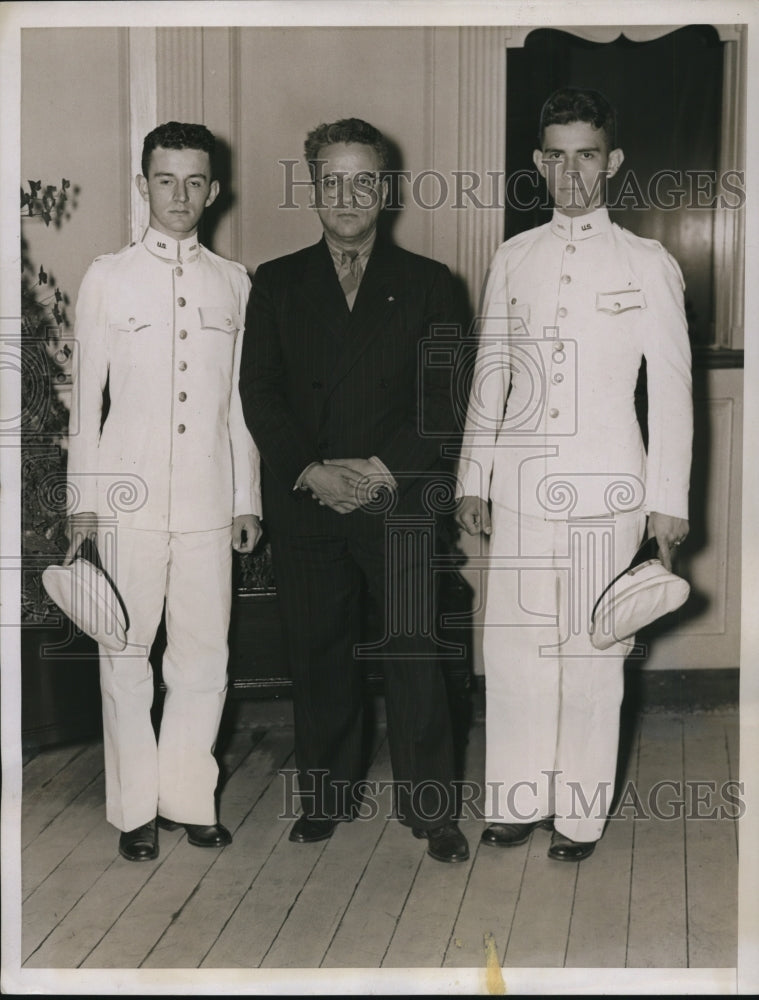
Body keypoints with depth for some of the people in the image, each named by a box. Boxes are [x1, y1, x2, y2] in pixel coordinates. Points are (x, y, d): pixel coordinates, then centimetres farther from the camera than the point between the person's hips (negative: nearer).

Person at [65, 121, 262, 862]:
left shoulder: (234, 283, 11)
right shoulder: (107, 277, 5)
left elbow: (239, 402, 12)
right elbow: (86, 398, 5)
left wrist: (247, 498, 10)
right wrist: (83, 500, 1)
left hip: (209, 498, 2)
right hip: (130, 495, -2)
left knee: (204, 654, 3)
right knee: (127, 653, 3)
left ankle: (188, 797, 18)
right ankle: (135, 807, 14)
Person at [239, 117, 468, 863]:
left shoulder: (426, 284, 7)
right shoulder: (276, 284, 10)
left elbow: (443, 397, 0)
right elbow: (259, 393, 2)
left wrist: (383, 468, -12)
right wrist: (311, 471, -11)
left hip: (399, 503, -1)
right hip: (303, 503, 2)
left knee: (415, 657, -1)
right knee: (317, 656, 8)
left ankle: (431, 809, 11)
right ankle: (324, 797, 23)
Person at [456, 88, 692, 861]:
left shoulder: (648, 264, 2)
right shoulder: (512, 258, 11)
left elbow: (671, 387, 2)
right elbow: (489, 375, 14)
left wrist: (668, 499, -2)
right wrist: (473, 478, 11)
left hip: (606, 486, -3)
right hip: (520, 482, 3)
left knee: (593, 651, 0)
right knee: (512, 646, 4)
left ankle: (580, 812, 14)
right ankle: (520, 799, 20)